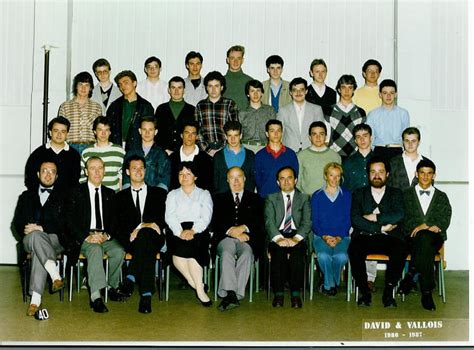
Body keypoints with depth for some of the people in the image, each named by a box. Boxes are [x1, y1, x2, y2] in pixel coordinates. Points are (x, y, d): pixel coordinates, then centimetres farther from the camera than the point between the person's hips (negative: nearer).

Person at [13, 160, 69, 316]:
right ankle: (56, 276, -50)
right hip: (30, 238, 1)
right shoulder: (26, 196, 23)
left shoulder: (64, 196, 14)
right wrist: (27, 229, -8)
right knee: (35, 236, -37)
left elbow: (65, 223, 0)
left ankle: (36, 298, -43)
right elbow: (17, 223, 15)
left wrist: (41, 228, -13)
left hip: (55, 239, -1)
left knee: (38, 250, -36)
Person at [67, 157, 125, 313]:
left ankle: (111, 285, -5)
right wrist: (87, 237, -16)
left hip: (106, 237, 3)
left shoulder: (110, 194, 16)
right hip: (84, 237, -3)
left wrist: (107, 235, -9)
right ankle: (95, 296, -41)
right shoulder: (76, 193, 6)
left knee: (119, 251, -28)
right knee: (95, 249, -36)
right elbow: (71, 221, -2)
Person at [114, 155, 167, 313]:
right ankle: (146, 294, -45)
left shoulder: (159, 193, 21)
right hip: (131, 239, 0)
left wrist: (141, 229, -13)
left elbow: (164, 220, 7)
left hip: (154, 238, 0)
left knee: (144, 235, -39)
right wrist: (142, 226, -13)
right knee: (145, 245, -38)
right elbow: (117, 225, 7)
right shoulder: (121, 196, 22)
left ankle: (131, 278, -40)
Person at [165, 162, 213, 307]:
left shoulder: (204, 194, 21)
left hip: (198, 231, -1)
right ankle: (199, 287, -22)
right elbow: (170, 216, 6)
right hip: (177, 231, 1)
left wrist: (193, 230, -17)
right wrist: (180, 232, -15)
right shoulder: (173, 194, 24)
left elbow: (206, 217, 4)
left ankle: (198, 288, -25)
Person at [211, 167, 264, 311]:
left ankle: (234, 295, -39)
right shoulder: (219, 198, 23)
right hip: (225, 238, 0)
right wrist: (232, 231, -10)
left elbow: (260, 222, 9)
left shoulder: (255, 199, 23)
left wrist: (243, 228, -10)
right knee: (226, 253, -34)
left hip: (248, 238, 0)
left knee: (246, 254, -34)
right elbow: (215, 222, 8)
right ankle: (231, 294, -45)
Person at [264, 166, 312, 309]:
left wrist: (296, 238, -17)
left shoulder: (304, 198, 18)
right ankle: (278, 293, -28)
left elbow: (307, 222, 3)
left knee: (298, 251, -34)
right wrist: (278, 238, -18)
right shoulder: (271, 199, 18)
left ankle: (295, 293, -30)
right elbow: (269, 222, 2)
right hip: (277, 235, 0)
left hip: (297, 235, 0)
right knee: (278, 251, -34)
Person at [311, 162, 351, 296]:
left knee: (341, 256, -32)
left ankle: (328, 285, -4)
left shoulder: (347, 195, 12)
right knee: (323, 256, -33)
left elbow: (348, 220, 6)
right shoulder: (317, 196, 12)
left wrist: (339, 237, -10)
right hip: (321, 236, 0)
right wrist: (324, 237, -11)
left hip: (342, 236, 0)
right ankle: (331, 284, -5)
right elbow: (314, 221, 6)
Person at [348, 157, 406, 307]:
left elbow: (399, 216, -3)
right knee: (354, 249, -33)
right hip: (364, 237, 0)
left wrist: (375, 217, -6)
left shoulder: (395, 193, 17)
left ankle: (388, 292, -19)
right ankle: (364, 291, -18)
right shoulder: (359, 193, 17)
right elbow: (355, 219, 0)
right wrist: (381, 227, -7)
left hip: (388, 238, 0)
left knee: (400, 249, -33)